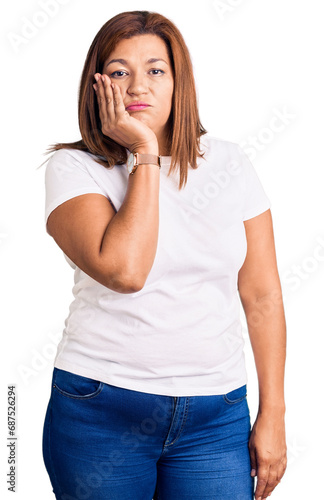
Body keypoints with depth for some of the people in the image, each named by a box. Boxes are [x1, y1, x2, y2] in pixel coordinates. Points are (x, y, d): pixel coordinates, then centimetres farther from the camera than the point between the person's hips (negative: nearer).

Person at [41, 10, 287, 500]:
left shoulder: (228, 162, 2)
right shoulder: (73, 168, -5)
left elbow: (262, 297, 3)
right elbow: (124, 270, -23)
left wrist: (272, 415, 2)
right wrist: (145, 153, -15)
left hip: (216, 417, 2)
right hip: (99, 411, -1)